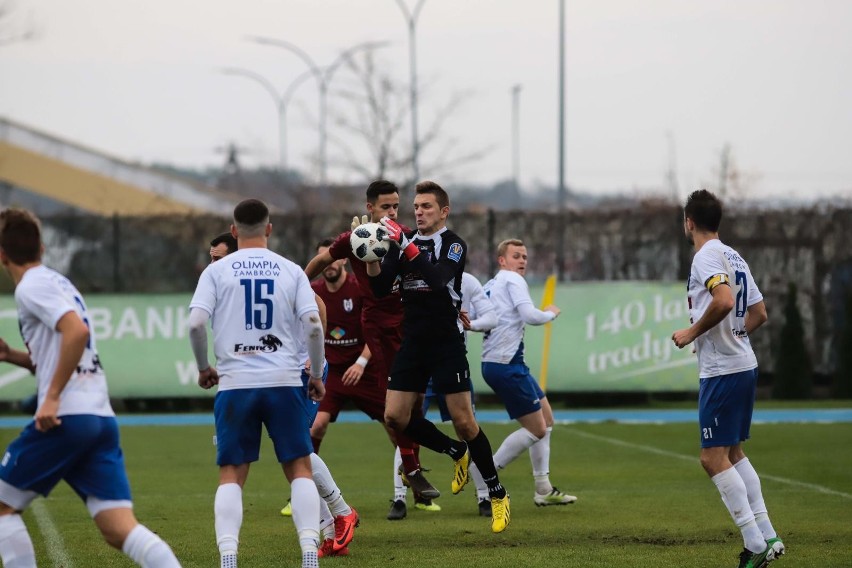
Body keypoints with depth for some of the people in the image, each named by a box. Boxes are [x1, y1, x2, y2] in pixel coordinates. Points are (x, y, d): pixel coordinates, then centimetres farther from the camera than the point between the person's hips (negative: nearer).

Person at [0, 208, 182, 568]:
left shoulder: (31, 287, -4)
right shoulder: (59, 283, 24)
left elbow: (77, 331, -21)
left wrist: (52, 397, -20)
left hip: (65, 418, -8)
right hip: (102, 418, 8)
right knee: (121, 531, -3)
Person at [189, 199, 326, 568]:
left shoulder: (217, 271, 4)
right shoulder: (290, 271, 6)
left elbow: (195, 323, -6)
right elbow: (313, 325, -1)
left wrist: (203, 368, 9)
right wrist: (317, 375, 10)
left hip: (235, 384, 0)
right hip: (284, 382, 0)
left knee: (231, 476, 4)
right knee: (300, 469, 8)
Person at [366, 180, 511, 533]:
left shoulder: (454, 245, -7)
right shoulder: (405, 241, 9)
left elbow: (438, 279, -27)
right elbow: (380, 289, 3)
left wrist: (406, 245, -33)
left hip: (446, 345, -6)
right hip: (413, 343, 6)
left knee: (463, 421, -8)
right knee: (395, 417, -2)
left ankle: (497, 494, 6)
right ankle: (458, 454, 21)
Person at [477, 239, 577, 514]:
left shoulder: (489, 286, 18)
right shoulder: (512, 280, -8)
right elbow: (530, 316, -17)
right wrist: (551, 313, -1)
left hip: (493, 363, 10)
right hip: (506, 365, -10)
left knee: (546, 417, 17)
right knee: (536, 430, -6)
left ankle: (544, 489, 18)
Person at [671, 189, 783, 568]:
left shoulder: (706, 257, -12)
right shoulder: (735, 258, 15)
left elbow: (724, 300, -28)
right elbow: (758, 313, 19)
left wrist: (692, 333, -16)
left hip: (721, 371, -9)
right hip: (745, 364, 9)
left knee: (713, 458, -7)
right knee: (733, 453, 17)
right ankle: (767, 537, 13)